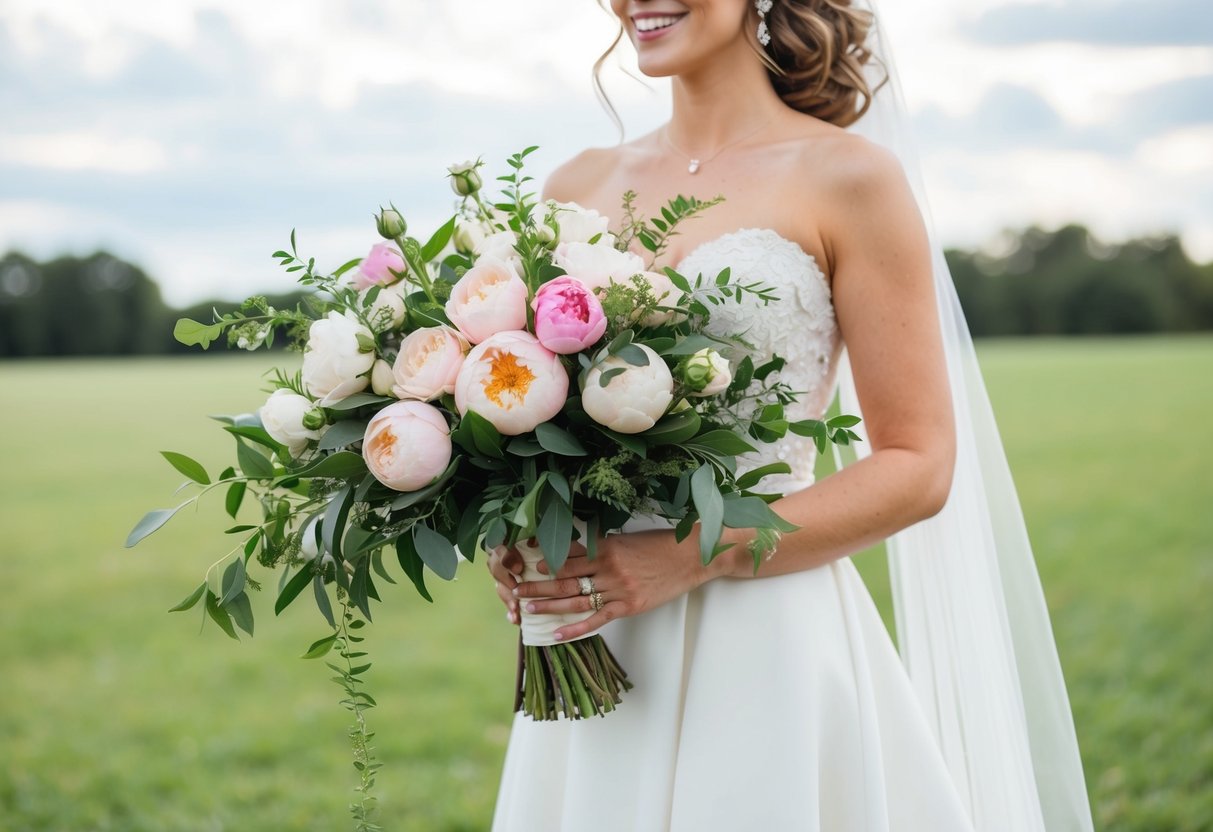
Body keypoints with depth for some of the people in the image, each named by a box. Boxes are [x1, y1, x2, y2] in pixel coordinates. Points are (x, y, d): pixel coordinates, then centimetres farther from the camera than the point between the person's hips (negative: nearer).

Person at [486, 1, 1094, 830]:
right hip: (592, 650, 5)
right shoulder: (578, 186, 9)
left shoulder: (848, 177, -5)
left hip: (770, 643, -4)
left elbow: (918, 466, -7)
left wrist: (692, 558, -16)